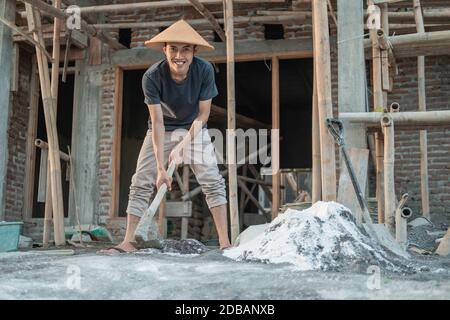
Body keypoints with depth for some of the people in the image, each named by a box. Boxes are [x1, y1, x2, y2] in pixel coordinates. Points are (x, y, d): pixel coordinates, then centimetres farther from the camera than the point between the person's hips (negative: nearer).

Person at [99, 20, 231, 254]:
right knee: (141, 184, -6)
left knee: (212, 181, -14)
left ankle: (225, 243, -12)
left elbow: (203, 114, -16)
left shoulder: (204, 70, -25)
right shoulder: (152, 77, -27)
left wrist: (182, 147, -24)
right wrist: (160, 168, -30)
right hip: (162, 130, 0)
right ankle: (128, 242, -1)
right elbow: (157, 123, -26)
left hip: (193, 129, 0)